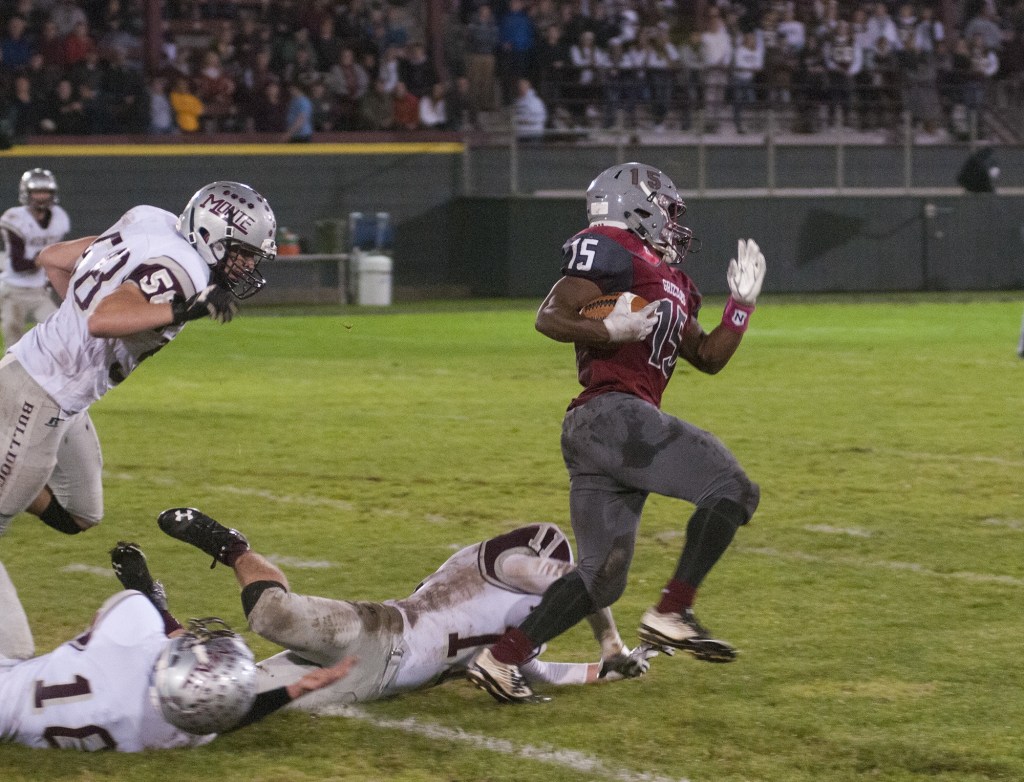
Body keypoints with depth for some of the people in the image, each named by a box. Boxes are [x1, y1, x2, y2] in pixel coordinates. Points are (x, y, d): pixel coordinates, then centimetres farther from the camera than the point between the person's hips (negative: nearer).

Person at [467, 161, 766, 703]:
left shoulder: (670, 284, 27)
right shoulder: (611, 251, -1)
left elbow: (709, 358, 30)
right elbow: (549, 318, -10)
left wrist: (742, 302, 21)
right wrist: (608, 331, -24)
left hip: (588, 433, 10)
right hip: (614, 413, -10)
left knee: (600, 578, 8)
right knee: (730, 489, -10)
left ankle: (501, 658, 4)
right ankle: (670, 614, -13)